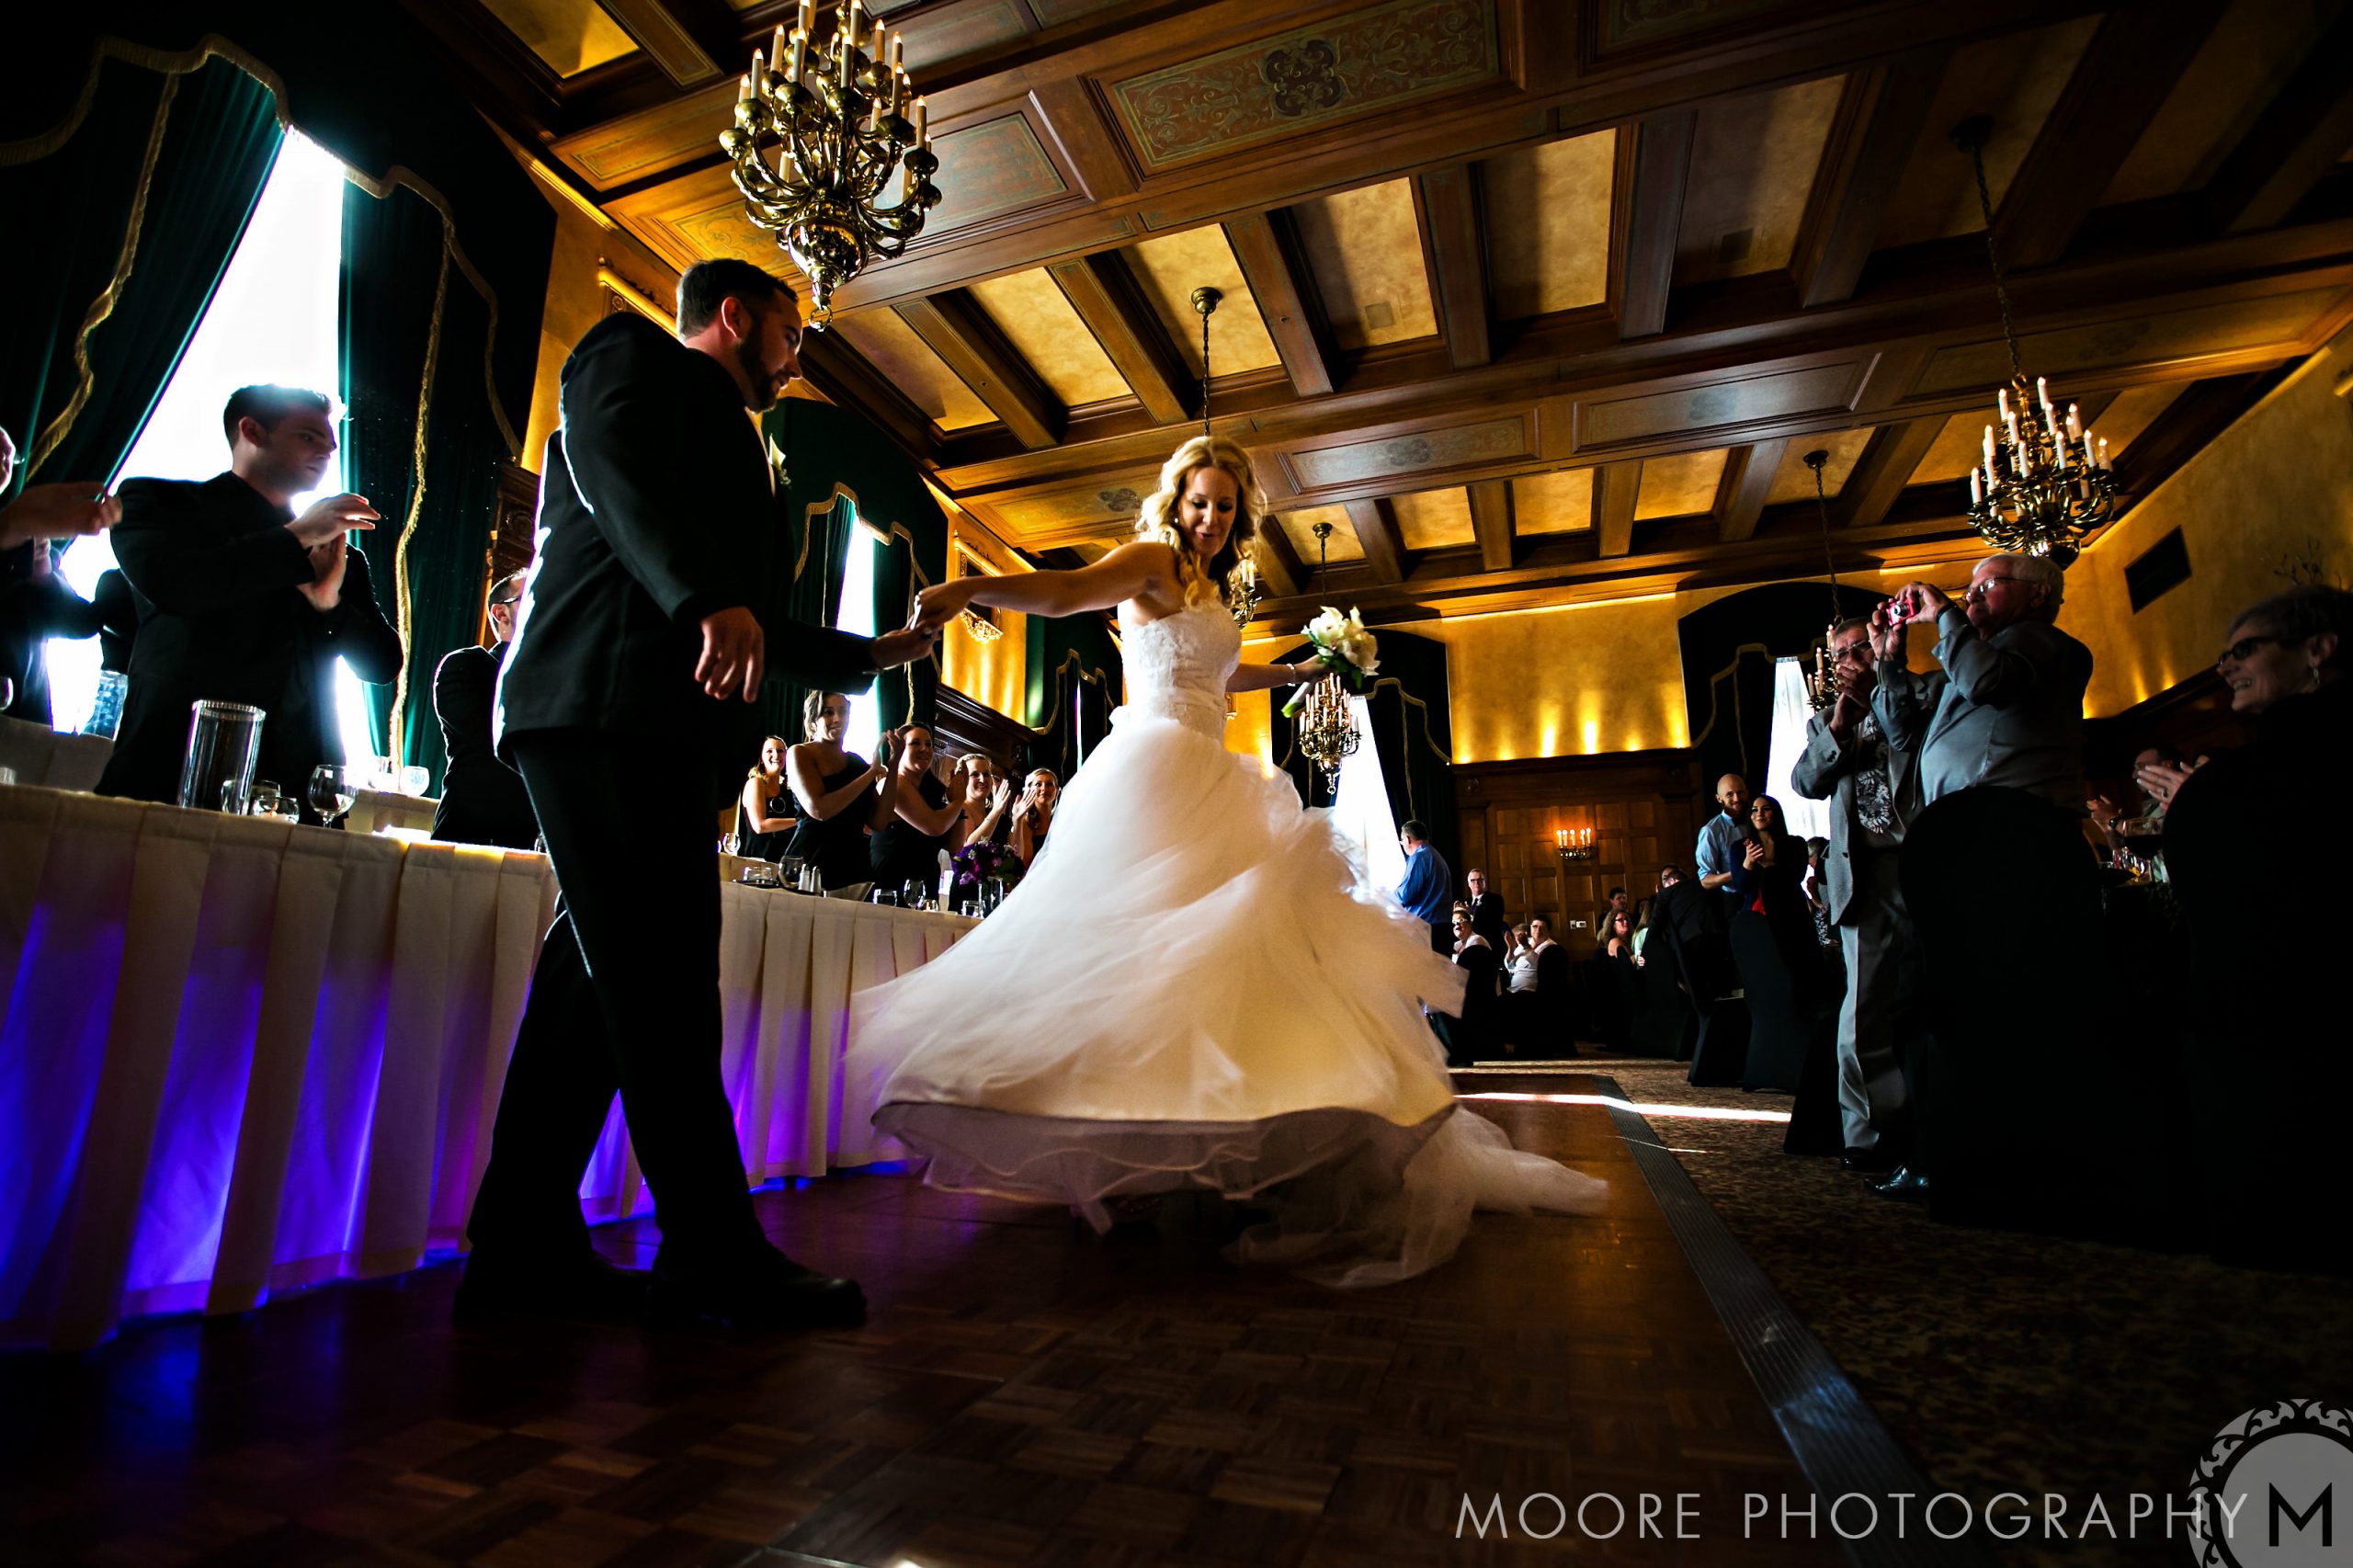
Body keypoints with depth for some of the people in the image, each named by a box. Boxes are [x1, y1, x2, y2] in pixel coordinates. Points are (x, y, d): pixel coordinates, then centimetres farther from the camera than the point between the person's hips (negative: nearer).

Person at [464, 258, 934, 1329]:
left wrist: (865, 656, 38)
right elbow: (618, 471, -11)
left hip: (665, 722, 9)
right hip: (609, 700, -9)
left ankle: (526, 1250, 10)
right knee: (660, 976, -12)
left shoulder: (723, 435, 35)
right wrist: (711, 598, -27)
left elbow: (753, 623, 33)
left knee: (600, 981, 4)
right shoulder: (635, 353, 12)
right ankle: (713, 1252, -8)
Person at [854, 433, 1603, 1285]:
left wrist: (1296, 672, 53)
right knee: (1159, 939, -17)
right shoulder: (1152, 561, 1)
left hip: (1205, 782, 9)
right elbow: (1064, 591, -16)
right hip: (1158, 772, -9)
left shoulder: (1208, 590, 25)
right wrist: (967, 589, -33)